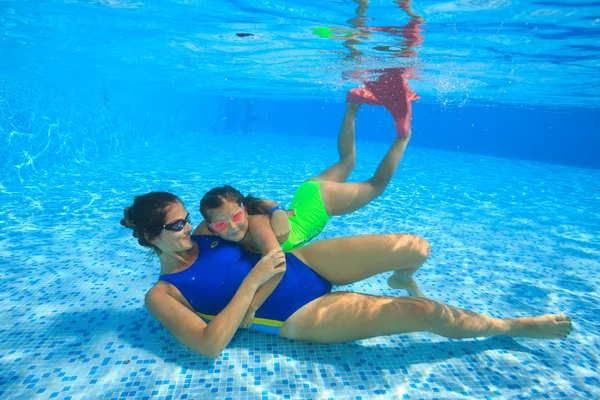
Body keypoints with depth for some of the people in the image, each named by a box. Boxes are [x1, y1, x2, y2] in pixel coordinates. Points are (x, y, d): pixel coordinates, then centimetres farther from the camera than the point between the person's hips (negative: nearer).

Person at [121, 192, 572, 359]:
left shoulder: (199, 237, 10)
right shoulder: (162, 295, -6)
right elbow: (210, 345, -20)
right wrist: (253, 281, -21)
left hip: (302, 262, 6)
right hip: (300, 316, -6)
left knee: (417, 247, -6)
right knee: (425, 312, -14)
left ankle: (402, 278, 32)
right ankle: (513, 325, 14)